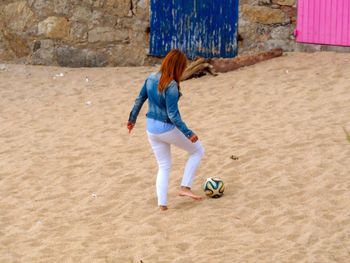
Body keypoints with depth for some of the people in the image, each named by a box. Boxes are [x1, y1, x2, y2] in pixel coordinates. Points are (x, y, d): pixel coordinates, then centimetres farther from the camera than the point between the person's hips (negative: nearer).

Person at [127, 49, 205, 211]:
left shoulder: (151, 79, -1)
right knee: (197, 150, 13)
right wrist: (188, 133, -22)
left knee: (163, 166, 20)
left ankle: (162, 203, 14)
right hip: (167, 129, -7)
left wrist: (132, 119, 23)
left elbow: (139, 100, 9)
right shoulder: (172, 86, -23)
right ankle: (185, 187, 6)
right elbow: (173, 115, -25)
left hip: (151, 128, 7)